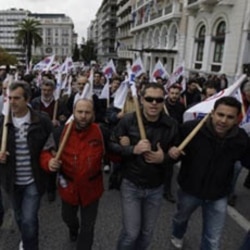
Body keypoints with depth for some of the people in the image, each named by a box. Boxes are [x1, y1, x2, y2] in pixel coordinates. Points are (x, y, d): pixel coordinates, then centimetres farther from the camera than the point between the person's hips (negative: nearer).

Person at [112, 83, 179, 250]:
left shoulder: (172, 125, -9)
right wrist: (133, 149, -25)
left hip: (156, 188, 3)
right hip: (131, 185, -2)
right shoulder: (128, 120, -14)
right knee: (131, 233, 3)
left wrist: (164, 158, -19)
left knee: (147, 233, 19)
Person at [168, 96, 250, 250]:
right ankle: (177, 236, 68)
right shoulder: (191, 128, -27)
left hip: (218, 196, 0)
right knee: (181, 218, 32)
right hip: (189, 189, 0)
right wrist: (171, 150, -32)